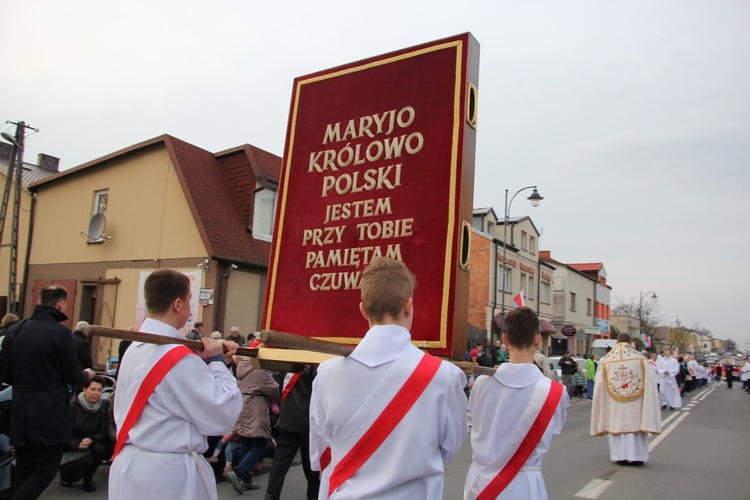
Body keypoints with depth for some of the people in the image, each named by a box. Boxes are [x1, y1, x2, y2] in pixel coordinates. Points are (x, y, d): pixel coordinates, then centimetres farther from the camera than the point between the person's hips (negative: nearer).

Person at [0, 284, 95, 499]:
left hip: (20, 411, 6)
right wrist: (87, 374, 11)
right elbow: (75, 378, -11)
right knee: (46, 470, 6)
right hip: (50, 414, -6)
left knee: (23, 469, 18)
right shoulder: (60, 332, -15)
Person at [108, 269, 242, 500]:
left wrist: (209, 361, 4)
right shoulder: (176, 356, -24)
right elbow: (223, 415, -20)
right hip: (167, 472, -9)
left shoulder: (136, 347, 5)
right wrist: (216, 361, -11)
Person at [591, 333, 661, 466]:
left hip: (614, 405, 1)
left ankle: (621, 456, 12)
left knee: (618, 424, 9)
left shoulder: (606, 361, -1)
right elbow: (649, 383, -3)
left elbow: (599, 385, 2)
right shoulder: (640, 359, -4)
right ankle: (636, 456, 11)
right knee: (634, 424, 9)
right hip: (635, 404, -1)